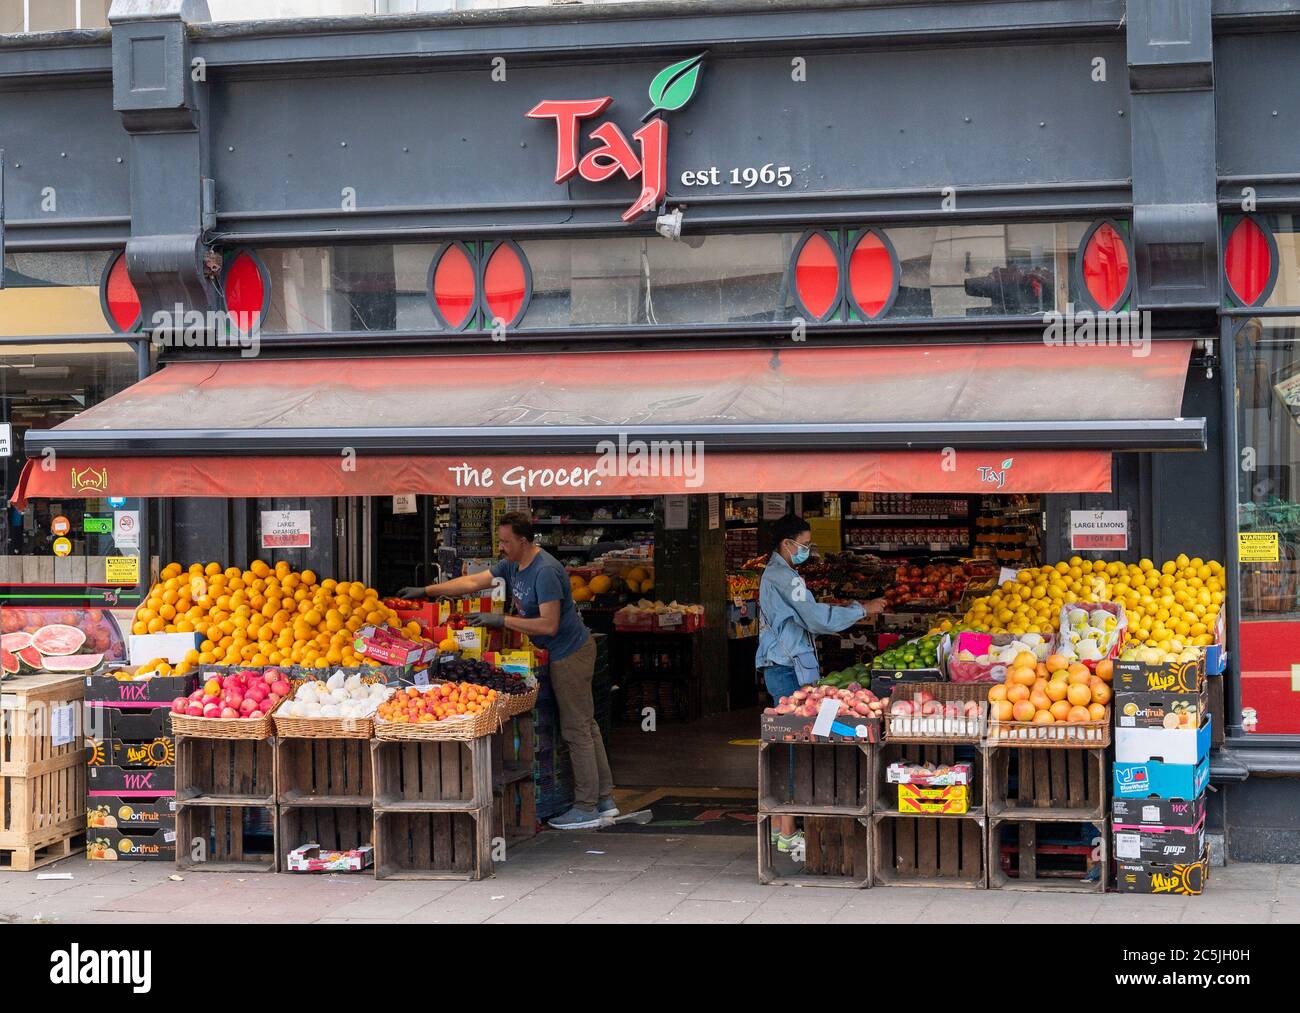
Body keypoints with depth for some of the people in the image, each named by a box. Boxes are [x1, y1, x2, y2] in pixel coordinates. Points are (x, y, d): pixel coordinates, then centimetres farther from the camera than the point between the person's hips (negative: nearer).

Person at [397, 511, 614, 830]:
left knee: (576, 730, -5)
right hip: (562, 653, 10)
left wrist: (502, 620, -24)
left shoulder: (545, 571, -23)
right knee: (585, 726, 13)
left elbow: (549, 625, -26)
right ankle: (604, 799, 20)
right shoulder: (511, 565, 7)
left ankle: (586, 809, 0)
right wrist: (426, 591, 10)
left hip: (570, 654, -10)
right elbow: (473, 582, 12)